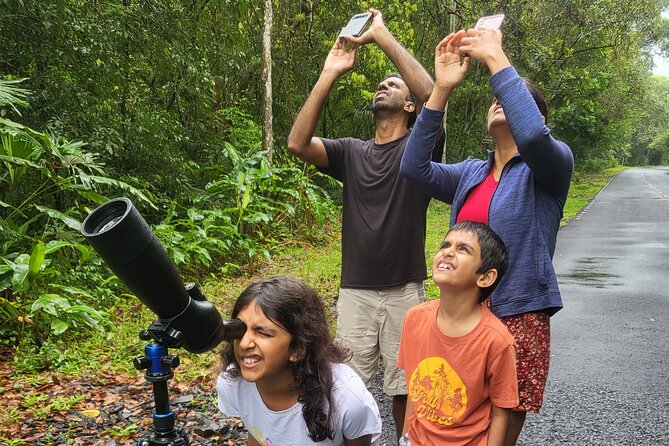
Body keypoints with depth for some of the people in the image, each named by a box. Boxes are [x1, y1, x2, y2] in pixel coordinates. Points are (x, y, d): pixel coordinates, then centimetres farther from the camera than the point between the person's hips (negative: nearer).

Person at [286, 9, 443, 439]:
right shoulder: (350, 152, 7)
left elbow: (432, 95, -19)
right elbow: (297, 143, -9)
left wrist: (383, 36, -15)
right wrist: (330, 74, -11)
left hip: (404, 291, -2)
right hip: (354, 291, 2)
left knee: (405, 388, 9)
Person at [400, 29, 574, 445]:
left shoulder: (551, 166, -3)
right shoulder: (470, 174, 11)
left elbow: (533, 136, -27)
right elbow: (415, 167, -5)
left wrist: (496, 59, -21)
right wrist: (442, 90, -11)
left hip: (518, 318, -5)